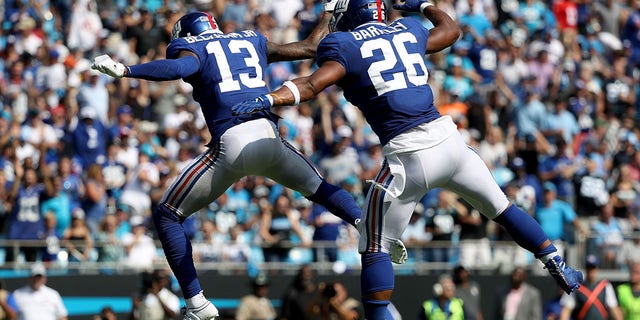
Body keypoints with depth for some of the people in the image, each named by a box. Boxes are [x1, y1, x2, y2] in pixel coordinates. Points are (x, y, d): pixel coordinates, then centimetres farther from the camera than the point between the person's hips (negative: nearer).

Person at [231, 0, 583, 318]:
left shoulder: (345, 46, 0)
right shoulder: (408, 32, 17)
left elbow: (314, 83, -18)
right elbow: (451, 29, 36)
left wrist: (268, 99, -29)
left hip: (408, 154, -5)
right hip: (447, 138, 5)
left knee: (375, 247, 4)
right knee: (500, 207, 25)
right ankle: (560, 270, 33)